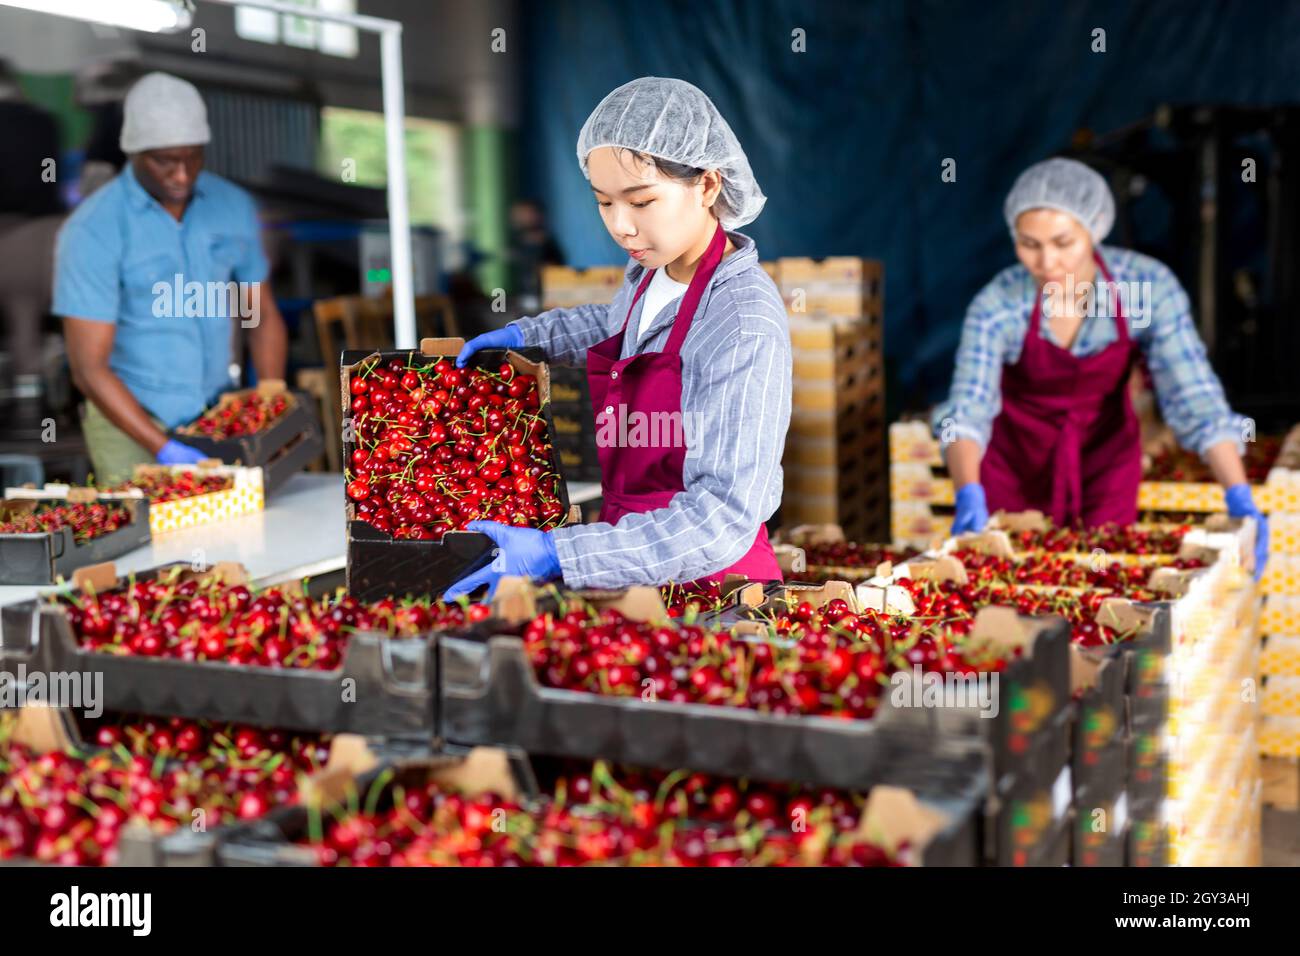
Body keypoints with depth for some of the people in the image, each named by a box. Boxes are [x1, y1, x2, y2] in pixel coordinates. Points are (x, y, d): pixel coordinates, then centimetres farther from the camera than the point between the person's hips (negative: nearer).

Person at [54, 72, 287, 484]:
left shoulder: (233, 206, 2)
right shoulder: (92, 232, -13)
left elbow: (262, 315, 12)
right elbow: (89, 368, -15)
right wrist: (164, 450, -23)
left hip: (222, 418, 4)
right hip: (129, 421, -4)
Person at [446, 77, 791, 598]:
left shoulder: (744, 325, -21)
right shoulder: (650, 274, 4)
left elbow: (724, 517, -28)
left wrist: (557, 555, -32)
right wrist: (524, 334, 23)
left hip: (708, 580, -7)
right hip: (635, 570, 7)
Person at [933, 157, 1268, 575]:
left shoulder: (1149, 284, -24)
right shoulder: (998, 304, -27)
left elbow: (1195, 397, -26)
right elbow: (966, 410, -37)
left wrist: (1239, 495, -39)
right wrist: (968, 495, -56)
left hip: (1106, 455, 1)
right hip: (1016, 461, -1)